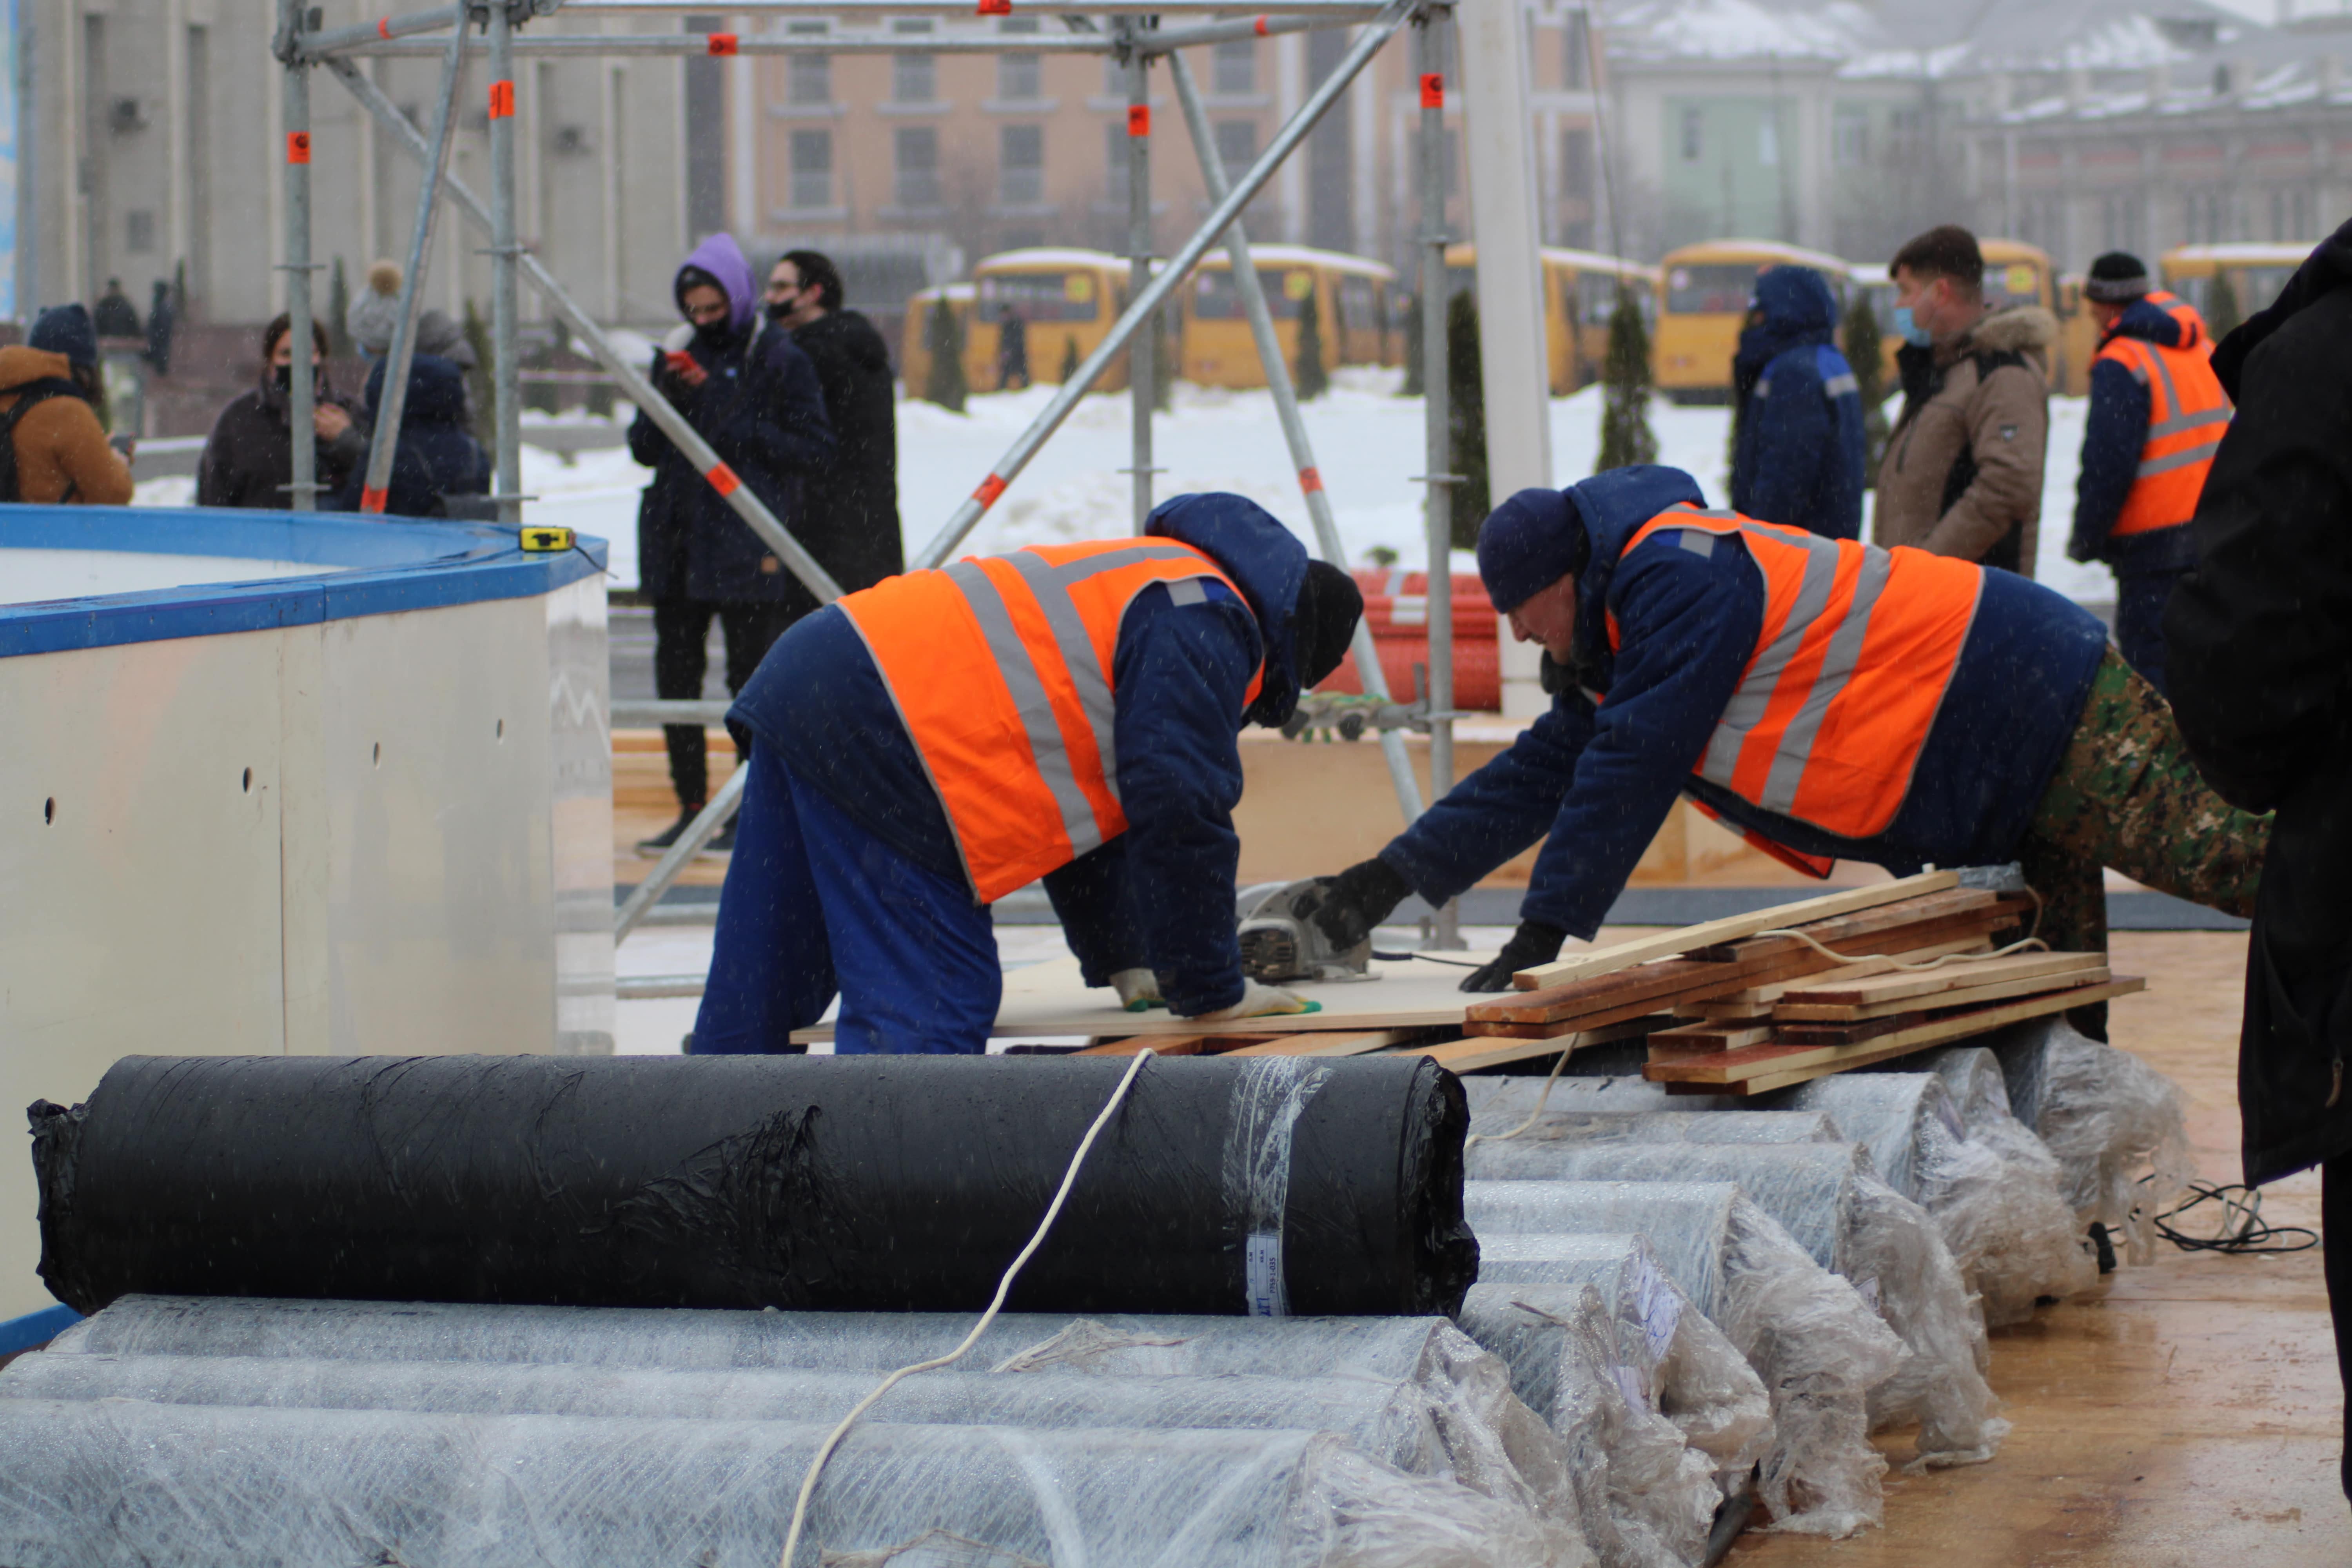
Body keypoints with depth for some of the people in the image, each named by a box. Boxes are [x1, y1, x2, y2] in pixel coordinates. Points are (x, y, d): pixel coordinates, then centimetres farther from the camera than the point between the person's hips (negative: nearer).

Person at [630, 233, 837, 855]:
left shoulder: (780, 360, -4)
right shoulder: (677, 353, 13)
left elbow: (816, 451, -8)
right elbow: (644, 448, 12)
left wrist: (739, 432, -16)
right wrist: (668, 401, -7)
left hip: (745, 546, -6)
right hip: (675, 539, 6)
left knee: (750, 677, -2)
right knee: (676, 675, 8)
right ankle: (691, 807, 18)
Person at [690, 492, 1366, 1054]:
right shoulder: (1204, 626, -3)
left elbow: (1082, 795, 35)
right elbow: (1176, 816, -7)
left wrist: (1119, 960, 37)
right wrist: (1212, 991, 3)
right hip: (876, 728, -11)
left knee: (751, 1003, 13)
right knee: (927, 1010, -12)